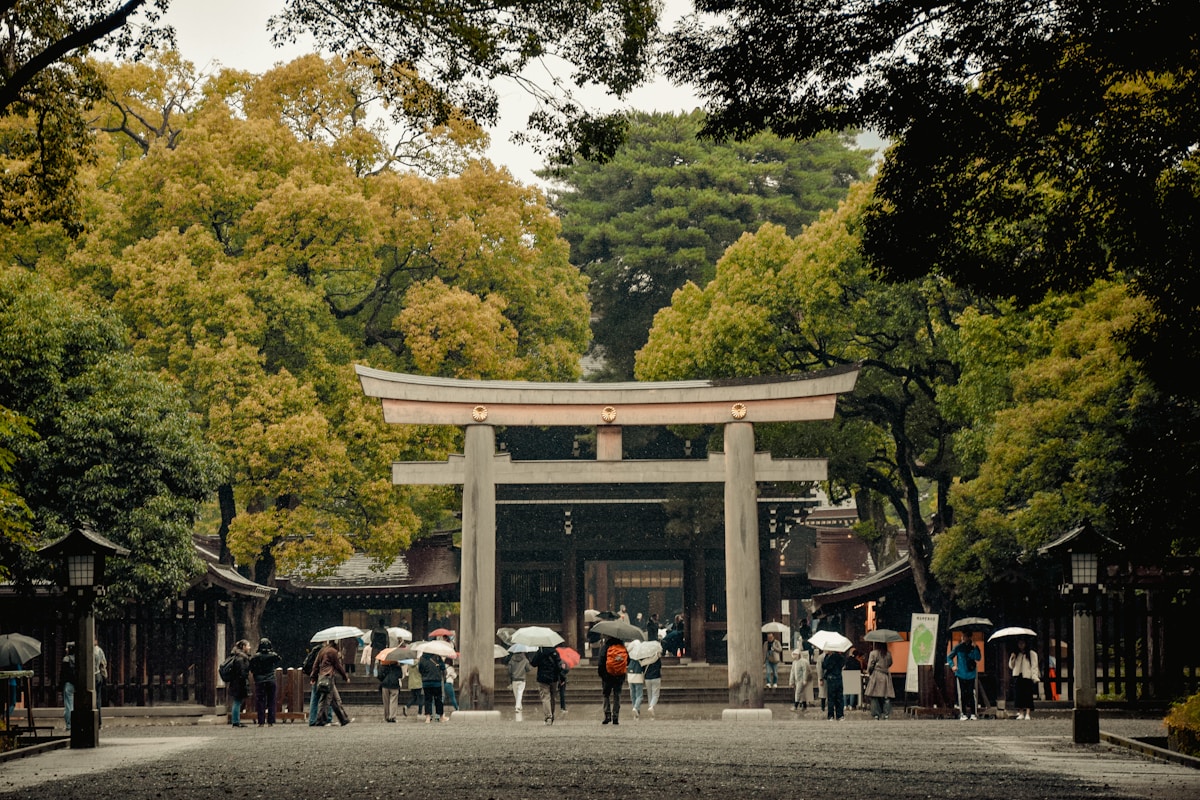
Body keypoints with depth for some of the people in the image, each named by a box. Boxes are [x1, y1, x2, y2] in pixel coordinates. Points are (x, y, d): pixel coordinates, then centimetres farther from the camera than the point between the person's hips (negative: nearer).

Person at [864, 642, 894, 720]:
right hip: (886, 677, 4)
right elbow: (890, 664, 14)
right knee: (886, 697, 5)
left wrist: (868, 673, 9)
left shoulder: (873, 653, -9)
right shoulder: (888, 654, 4)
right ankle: (886, 714, -1)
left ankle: (876, 715, -1)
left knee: (874, 697, 1)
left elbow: (870, 666, -8)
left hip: (876, 676, -4)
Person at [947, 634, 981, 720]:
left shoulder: (975, 647, 3)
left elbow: (978, 658, -10)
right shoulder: (958, 647, 1)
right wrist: (952, 665, -9)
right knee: (962, 694, 0)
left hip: (971, 674, 0)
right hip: (960, 674, 0)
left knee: (971, 694, -1)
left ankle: (972, 713, 3)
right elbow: (949, 657, 7)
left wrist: (974, 648, -20)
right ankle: (963, 713, 4)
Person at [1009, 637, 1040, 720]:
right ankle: (1021, 713, 2)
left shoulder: (1032, 654, 3)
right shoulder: (1016, 654, 18)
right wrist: (1012, 659, 0)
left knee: (1028, 695, -8)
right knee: (1019, 695, -1)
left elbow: (1034, 666, -2)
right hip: (1018, 677, 4)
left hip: (1028, 677, -4)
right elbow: (1011, 666, 20)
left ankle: (1027, 713, -8)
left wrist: (1034, 677, -11)